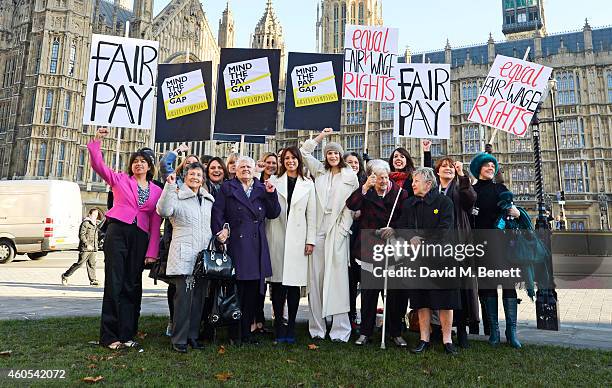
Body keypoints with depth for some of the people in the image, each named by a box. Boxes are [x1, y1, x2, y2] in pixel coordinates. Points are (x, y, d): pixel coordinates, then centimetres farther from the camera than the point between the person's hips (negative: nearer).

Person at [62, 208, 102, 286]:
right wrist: (87, 244, -19)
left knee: (92, 264, 5)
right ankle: (65, 275, 11)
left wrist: (96, 246, 20)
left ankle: (93, 280, 5)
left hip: (93, 249, 7)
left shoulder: (95, 224, 18)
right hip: (85, 248, -7)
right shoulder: (85, 223, -7)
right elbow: (81, 235, -14)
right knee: (80, 263, -4)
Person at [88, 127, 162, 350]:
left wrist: (152, 251, 4)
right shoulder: (120, 180, 12)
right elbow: (98, 165, -2)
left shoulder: (157, 191, 14)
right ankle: (109, 336, 3)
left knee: (133, 286, 5)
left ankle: (127, 334, 15)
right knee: (114, 283, -6)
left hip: (140, 238, 2)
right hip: (118, 232, -2)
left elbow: (156, 223, 9)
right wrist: (97, 142, -14)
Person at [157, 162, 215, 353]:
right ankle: (179, 339, 3)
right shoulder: (177, 196, 0)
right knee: (183, 296, -8)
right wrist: (169, 186, -25)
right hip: (183, 255, -6)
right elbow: (163, 211, -21)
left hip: (204, 255, 6)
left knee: (199, 296, 9)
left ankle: (193, 336, 21)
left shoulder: (208, 200, 18)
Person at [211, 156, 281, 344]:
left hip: (257, 247, 3)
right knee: (236, 290, -1)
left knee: (253, 291, 5)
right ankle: (234, 333, 10)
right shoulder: (227, 188, 8)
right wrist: (221, 231, -11)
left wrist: (271, 194, -1)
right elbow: (217, 211, 2)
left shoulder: (262, 189, 16)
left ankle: (246, 332, 16)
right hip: (235, 245, -3)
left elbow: (274, 214, 10)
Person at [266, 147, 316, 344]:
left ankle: (291, 327, 11)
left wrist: (310, 240, 3)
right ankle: (279, 326, 10)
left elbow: (311, 214, 8)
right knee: (277, 282, 0)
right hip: (276, 237, 0)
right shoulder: (274, 181, 10)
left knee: (294, 283, 1)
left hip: (297, 237, 0)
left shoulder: (308, 184, 11)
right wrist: (266, 237, -4)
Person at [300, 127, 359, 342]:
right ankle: (317, 328, 10)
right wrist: (321, 136, 9)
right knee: (316, 277, 2)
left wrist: (343, 228, -5)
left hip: (338, 230, -3)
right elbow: (304, 151, 15)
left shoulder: (350, 176, 6)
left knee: (337, 276, -5)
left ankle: (340, 329, 1)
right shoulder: (319, 171, 15)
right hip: (318, 229, 3)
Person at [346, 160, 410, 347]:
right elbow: (351, 205, -12)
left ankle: (396, 332, 23)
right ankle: (365, 331, 20)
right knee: (369, 292, 7)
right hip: (370, 249, 0)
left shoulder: (400, 193, 2)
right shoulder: (366, 193, 5)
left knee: (395, 292, 7)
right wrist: (365, 187, -18)